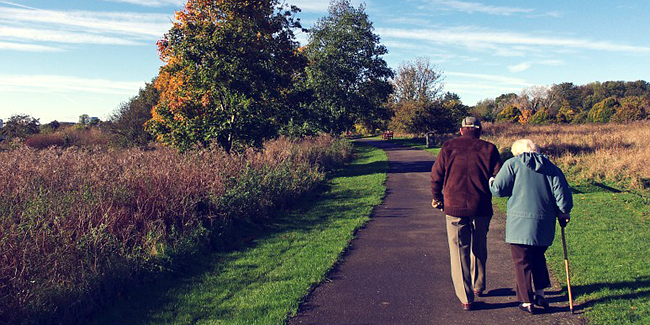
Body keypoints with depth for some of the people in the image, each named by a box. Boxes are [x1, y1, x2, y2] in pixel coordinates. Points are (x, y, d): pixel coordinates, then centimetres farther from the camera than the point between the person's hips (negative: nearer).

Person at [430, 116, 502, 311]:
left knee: (459, 252, 6)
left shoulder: (449, 147, 1)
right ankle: (478, 286, 37)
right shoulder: (488, 149, 1)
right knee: (479, 249, 21)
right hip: (481, 208, 1)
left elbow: (436, 175, 1)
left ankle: (466, 298, 6)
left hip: (454, 208, -1)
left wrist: (437, 198, 15)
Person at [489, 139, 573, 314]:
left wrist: (491, 181, 14)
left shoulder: (512, 164, -1)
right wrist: (563, 213, 17)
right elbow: (562, 192, 4)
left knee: (522, 262, 5)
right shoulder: (551, 167, 11)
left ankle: (527, 302, 11)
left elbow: (498, 189, -7)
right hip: (545, 224, 5)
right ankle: (540, 293, 24)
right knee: (538, 257, 24)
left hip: (520, 222, -4)